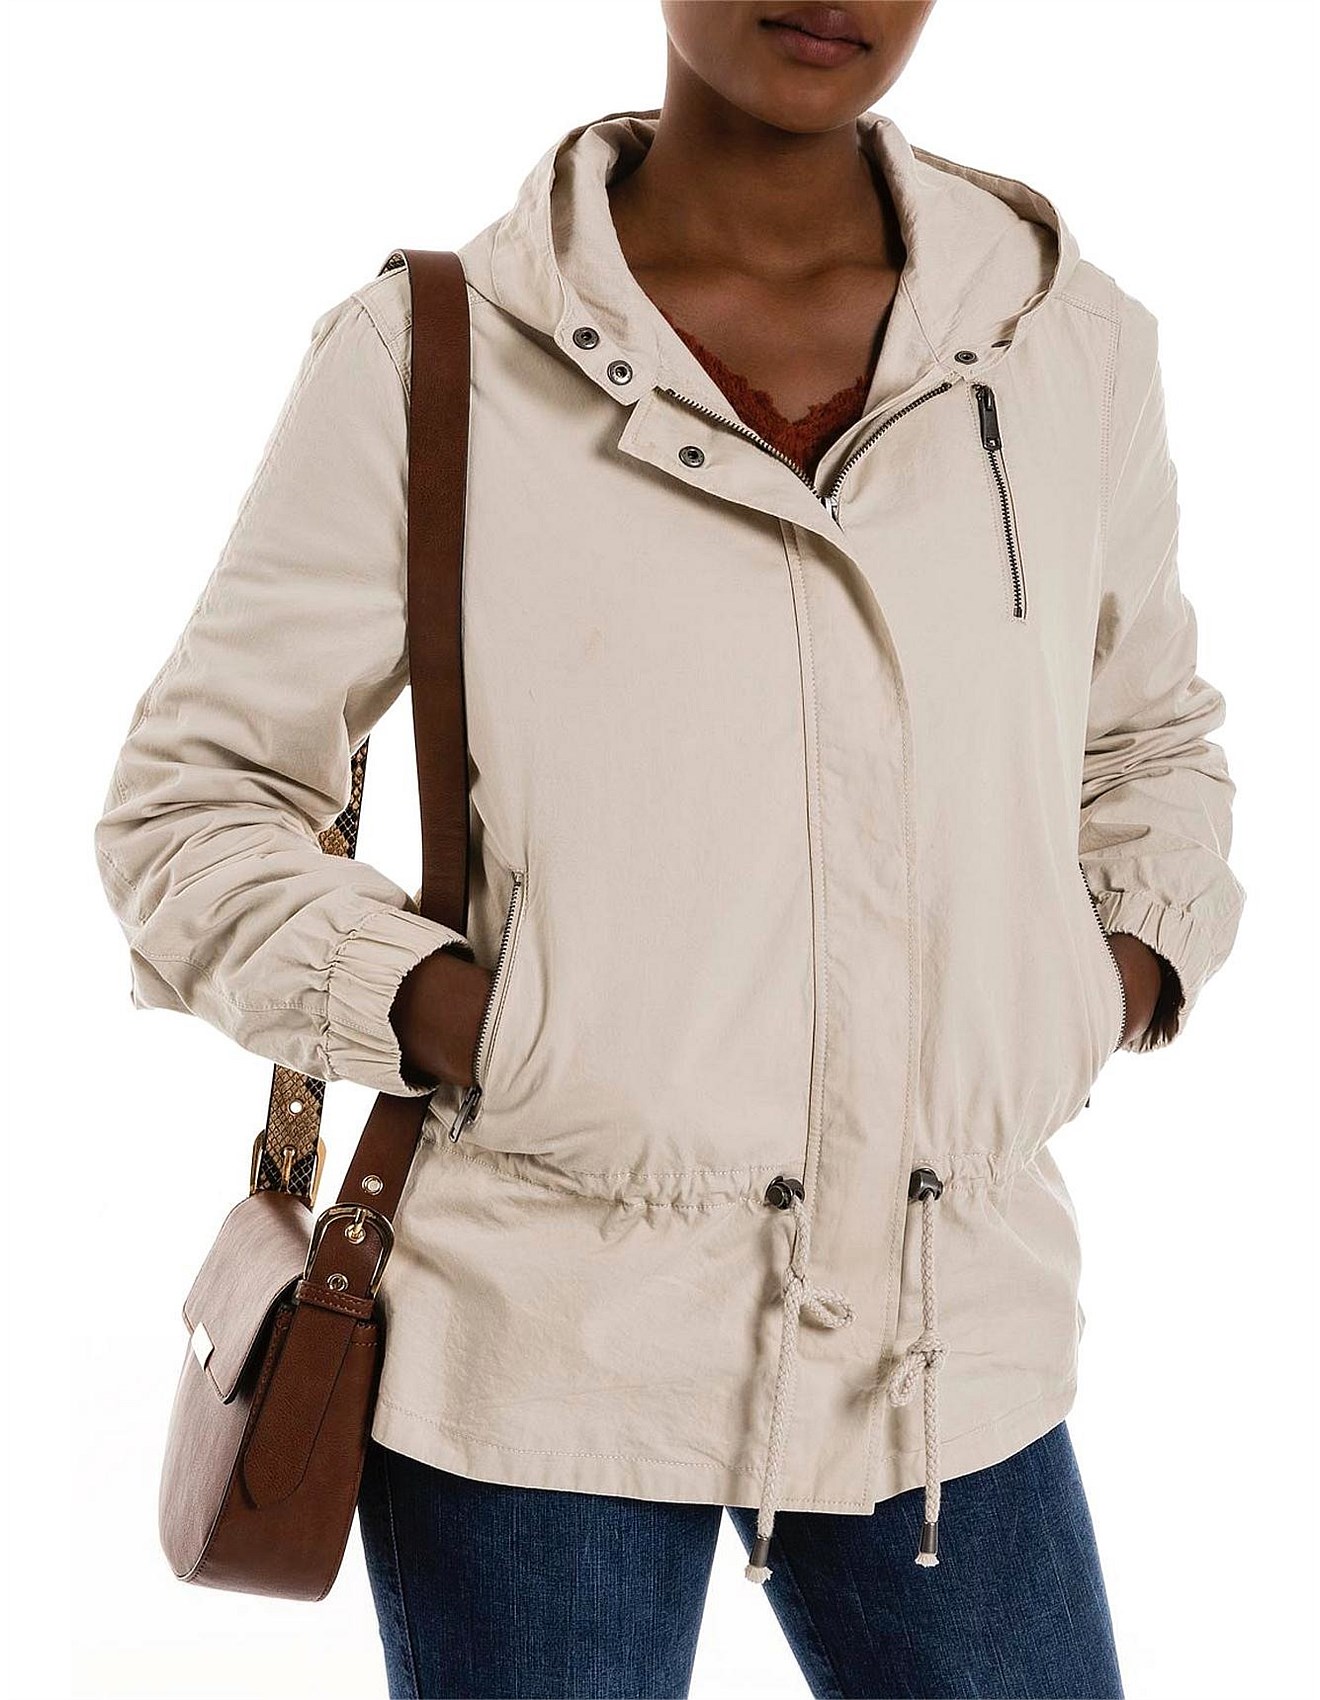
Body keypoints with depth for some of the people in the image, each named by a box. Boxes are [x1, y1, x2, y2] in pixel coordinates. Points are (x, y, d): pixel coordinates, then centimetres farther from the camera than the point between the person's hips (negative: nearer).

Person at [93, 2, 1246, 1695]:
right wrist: (451, 1018, -14)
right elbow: (185, 805, 0)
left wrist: (1130, 969, 4)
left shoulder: (1071, 342, 4)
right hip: (547, 1348, -3)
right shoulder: (427, 353, -6)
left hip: (957, 1345, 3)